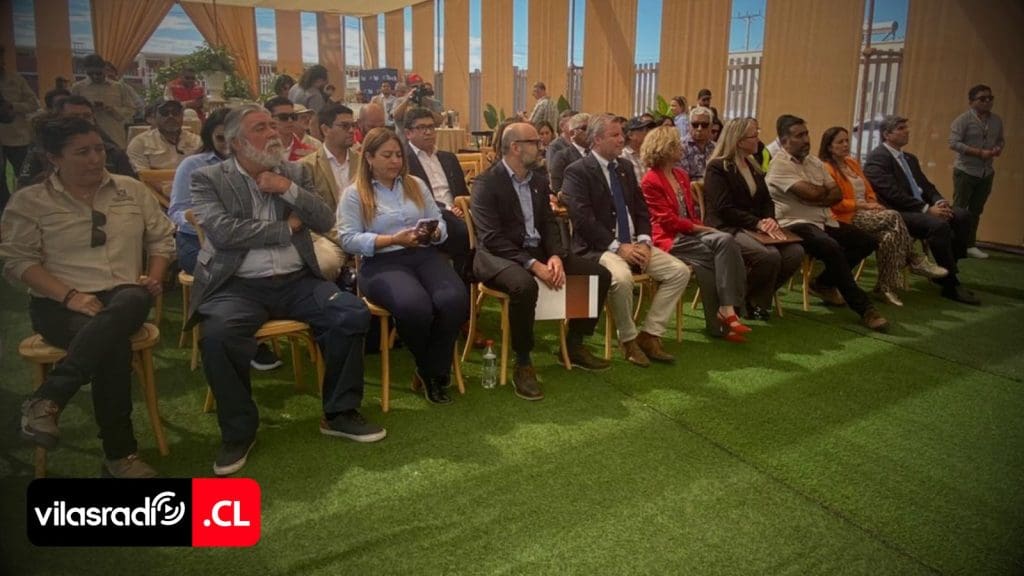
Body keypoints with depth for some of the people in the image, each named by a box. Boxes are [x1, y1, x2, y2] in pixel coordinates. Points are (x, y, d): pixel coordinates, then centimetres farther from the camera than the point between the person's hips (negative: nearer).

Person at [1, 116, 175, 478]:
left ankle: (46, 400, -37)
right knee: (114, 343, -37)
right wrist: (70, 295, -16)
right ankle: (119, 453, -28)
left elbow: (162, 238, 16)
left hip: (124, 297, 2)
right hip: (59, 304, -2)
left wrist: (155, 277, -3)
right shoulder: (29, 201, 4)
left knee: (133, 302, -39)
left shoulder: (132, 190, 13)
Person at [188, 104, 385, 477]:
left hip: (297, 281, 3)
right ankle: (238, 431, -8)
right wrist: (287, 227, -6)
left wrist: (288, 189, -11)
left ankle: (339, 412, 0)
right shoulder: (208, 179, 2)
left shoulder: (295, 173, 12)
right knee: (218, 334, -33)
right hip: (239, 286, -3)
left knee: (354, 314, -20)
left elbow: (325, 223, 4)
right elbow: (223, 232, -14)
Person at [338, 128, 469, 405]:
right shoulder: (354, 194, 6)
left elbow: (439, 223, 17)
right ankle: (428, 369, -2)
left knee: (455, 300, -28)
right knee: (415, 307, -35)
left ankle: (434, 371, -6)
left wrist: (433, 233, -7)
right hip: (382, 263, -4)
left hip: (424, 255, 4)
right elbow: (349, 240, -4)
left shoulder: (416, 185, 19)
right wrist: (393, 240, -14)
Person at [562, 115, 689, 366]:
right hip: (599, 247, -7)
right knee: (621, 277, -36)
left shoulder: (625, 167, 15)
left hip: (633, 244, 7)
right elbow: (583, 219, -17)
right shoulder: (577, 171, -7)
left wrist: (643, 241, -4)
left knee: (680, 271, -7)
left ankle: (649, 335, 0)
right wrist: (617, 247, -21)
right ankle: (628, 339, -11)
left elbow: (641, 209, 15)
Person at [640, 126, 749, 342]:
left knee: (726, 240, -25)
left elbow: (692, 209, 19)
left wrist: (701, 227, -1)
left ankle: (726, 309, -28)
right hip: (670, 239, -7)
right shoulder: (650, 182, -5)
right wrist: (700, 228, -12)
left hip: (690, 233, 7)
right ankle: (724, 310, -21)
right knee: (722, 247, -26)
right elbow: (667, 219, -11)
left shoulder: (681, 174, 19)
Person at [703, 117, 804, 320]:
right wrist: (758, 223, -19)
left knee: (795, 252, -15)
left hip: (755, 228, 8)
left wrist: (770, 220, -5)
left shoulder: (753, 166, 21)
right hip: (728, 229, -8)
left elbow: (766, 201, 18)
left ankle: (758, 298, 2)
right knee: (770, 256, -32)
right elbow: (724, 209, -15)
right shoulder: (717, 167, -5)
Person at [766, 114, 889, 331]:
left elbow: (838, 194, 7)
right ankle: (863, 307, -24)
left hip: (824, 221, 9)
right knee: (832, 248, -34)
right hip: (796, 224, -9)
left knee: (868, 241, 2)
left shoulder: (814, 162, 17)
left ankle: (825, 282, 13)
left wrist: (817, 198, -13)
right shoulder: (779, 164, -10)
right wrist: (826, 191, 4)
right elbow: (812, 194, -19)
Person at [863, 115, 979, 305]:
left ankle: (946, 270, -2)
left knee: (962, 216, -11)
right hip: (897, 213, -9)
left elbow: (926, 186, 21)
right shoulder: (877, 158, -8)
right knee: (939, 225, -30)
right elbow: (893, 194, -19)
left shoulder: (910, 158, 23)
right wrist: (927, 209, -21)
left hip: (921, 209, 9)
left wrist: (939, 202, -3)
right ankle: (951, 285, -20)